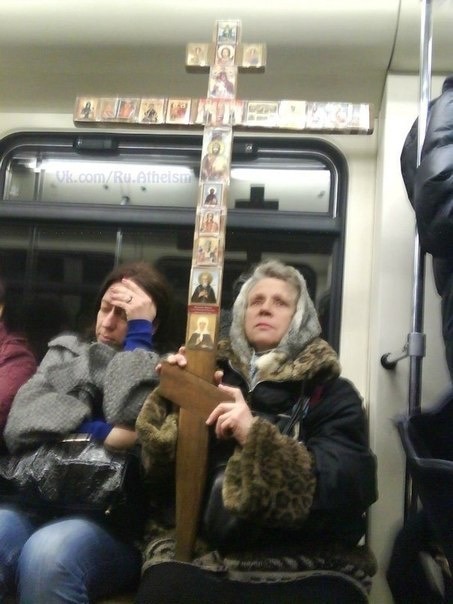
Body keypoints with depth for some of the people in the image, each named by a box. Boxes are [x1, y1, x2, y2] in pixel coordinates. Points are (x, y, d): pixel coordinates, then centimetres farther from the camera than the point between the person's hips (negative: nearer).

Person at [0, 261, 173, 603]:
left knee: (47, 556, -34)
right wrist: (101, 433, -10)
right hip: (37, 501, 3)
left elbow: (133, 423, -13)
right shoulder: (65, 350, 20)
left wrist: (138, 330, -4)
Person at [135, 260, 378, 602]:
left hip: (301, 561, -1)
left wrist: (257, 436, -26)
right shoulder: (215, 372, 11)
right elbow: (156, 460, 9)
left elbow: (346, 490, -15)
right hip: (204, 547, 1)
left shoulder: (332, 393, 1)